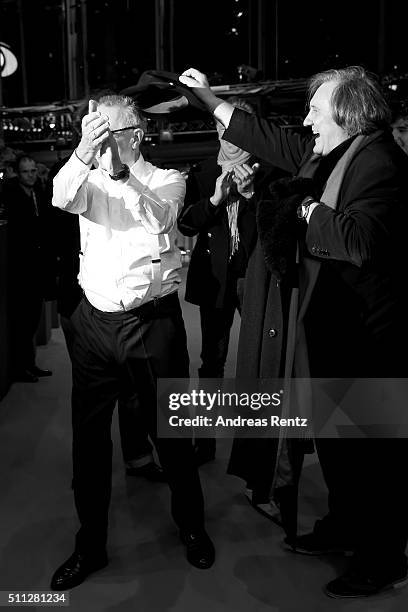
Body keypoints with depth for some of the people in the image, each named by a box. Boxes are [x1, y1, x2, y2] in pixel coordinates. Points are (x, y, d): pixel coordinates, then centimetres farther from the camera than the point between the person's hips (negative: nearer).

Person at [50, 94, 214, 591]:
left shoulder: (166, 180, 3)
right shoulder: (89, 179, 8)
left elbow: (160, 216, -17)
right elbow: (61, 199, -14)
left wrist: (120, 171, -27)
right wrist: (84, 152, -30)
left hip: (153, 322, -2)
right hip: (95, 322, 3)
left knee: (169, 431, 9)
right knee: (88, 436, 9)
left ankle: (191, 527, 33)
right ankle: (90, 545, 27)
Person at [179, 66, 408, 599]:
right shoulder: (323, 155, 10)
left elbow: (361, 238, -34)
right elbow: (268, 138, 19)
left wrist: (312, 211, -18)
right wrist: (208, 96, 23)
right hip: (328, 325, 10)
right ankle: (345, 524, 42)